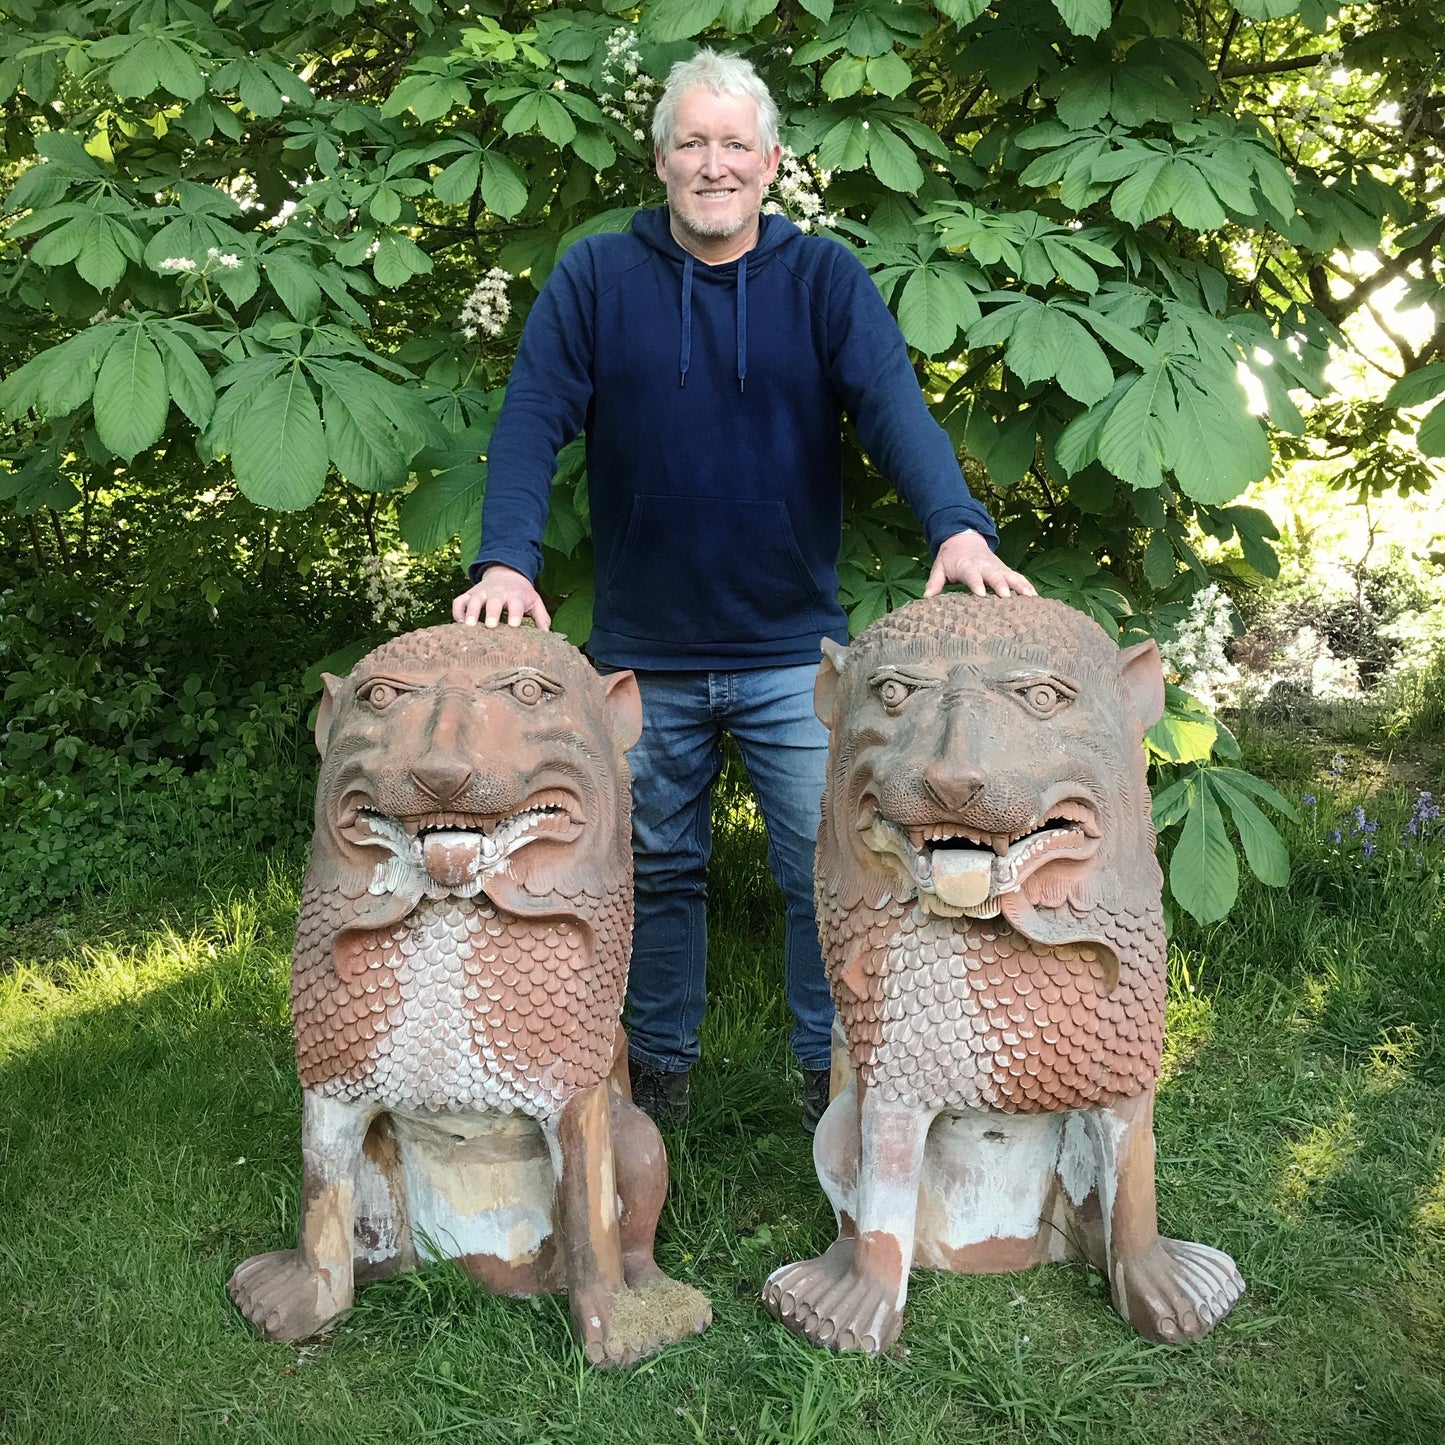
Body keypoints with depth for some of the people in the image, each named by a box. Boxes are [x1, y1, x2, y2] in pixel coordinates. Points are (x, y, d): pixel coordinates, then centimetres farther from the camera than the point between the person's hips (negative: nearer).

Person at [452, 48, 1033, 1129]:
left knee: (831, 874, 3)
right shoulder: (595, 279, 1)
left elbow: (896, 408, -14)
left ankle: (834, 1079, 23)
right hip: (642, 656, 1)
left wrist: (958, 526, -32)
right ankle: (659, 1073, 34)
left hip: (796, 651, 0)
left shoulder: (826, 280, 1)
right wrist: (507, 560, -24)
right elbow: (532, 423, -7)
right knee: (659, 874, 15)